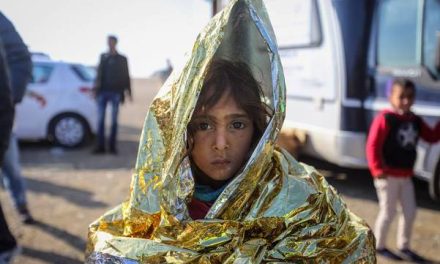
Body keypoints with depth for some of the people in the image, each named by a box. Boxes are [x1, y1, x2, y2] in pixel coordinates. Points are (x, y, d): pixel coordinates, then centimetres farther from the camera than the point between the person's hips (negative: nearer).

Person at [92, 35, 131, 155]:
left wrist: (128, 91, -1)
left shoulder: (122, 59, 8)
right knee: (101, 119, -1)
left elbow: (126, 76, 6)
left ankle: (112, 146, 6)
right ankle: (100, 146, 1)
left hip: (116, 92, -2)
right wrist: (96, 86, 3)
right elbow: (99, 73, 13)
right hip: (103, 91, 2)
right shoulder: (103, 57, 14)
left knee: (114, 120, 1)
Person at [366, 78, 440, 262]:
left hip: (406, 176, 7)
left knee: (410, 212, 12)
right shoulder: (385, 118, -17)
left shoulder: (415, 121, 7)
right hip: (388, 176, -7)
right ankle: (379, 246, 21)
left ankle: (404, 246, 28)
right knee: (388, 213, 3)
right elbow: (373, 145, -19)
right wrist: (378, 169, -21)